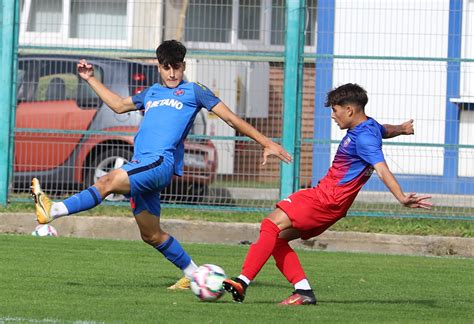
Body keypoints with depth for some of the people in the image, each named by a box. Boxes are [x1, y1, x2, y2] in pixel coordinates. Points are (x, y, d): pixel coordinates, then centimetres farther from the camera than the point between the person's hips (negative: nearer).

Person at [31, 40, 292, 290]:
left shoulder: (193, 91, 11)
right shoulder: (151, 93, 29)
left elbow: (231, 118, 10)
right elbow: (119, 105, 43)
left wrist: (266, 142, 5)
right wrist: (90, 79, 40)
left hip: (161, 162, -8)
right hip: (141, 166, 8)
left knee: (110, 181, -30)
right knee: (151, 235, 8)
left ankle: (54, 211, -42)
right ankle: (193, 274, 20)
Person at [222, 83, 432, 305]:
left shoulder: (363, 137, -17)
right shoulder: (370, 126, 14)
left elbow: (382, 170, -29)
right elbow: (385, 131, 38)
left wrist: (402, 199, -41)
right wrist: (401, 129, 61)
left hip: (326, 200, -11)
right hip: (325, 197, 11)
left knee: (272, 224, -18)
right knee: (277, 237, 6)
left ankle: (242, 282, -25)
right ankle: (303, 291, 0)